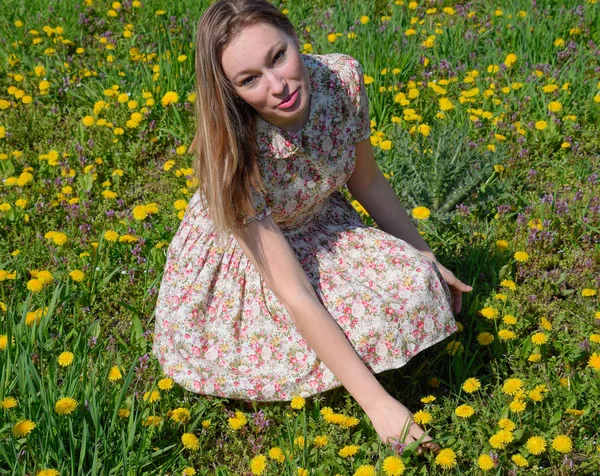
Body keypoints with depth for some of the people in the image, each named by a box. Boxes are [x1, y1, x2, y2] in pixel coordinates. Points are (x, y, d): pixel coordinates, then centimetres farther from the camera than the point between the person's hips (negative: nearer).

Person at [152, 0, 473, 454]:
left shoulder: (343, 77, -23)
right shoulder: (234, 158, -35)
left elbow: (366, 181, -3)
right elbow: (296, 297, -34)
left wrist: (427, 259, 4)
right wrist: (377, 403, -34)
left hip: (316, 226, 5)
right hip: (235, 258, -4)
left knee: (416, 286, -19)